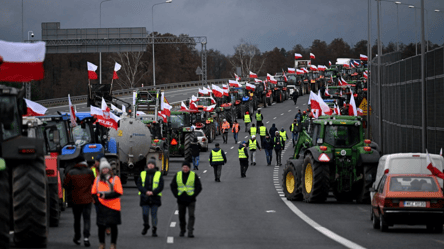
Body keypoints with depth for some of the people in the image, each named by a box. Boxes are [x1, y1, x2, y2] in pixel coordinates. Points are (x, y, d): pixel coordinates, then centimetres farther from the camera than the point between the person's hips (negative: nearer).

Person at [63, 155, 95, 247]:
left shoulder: (71, 173, -5)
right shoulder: (89, 172, -4)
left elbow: (65, 185, -1)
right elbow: (93, 183, 10)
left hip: (76, 200, 1)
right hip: (87, 199, 0)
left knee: (77, 219, 15)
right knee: (87, 219, -1)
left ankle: (77, 238, 25)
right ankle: (86, 237, -17)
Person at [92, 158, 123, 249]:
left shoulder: (115, 179, -2)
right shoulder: (98, 179, 9)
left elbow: (119, 192, -10)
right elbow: (93, 192, 13)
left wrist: (106, 195, -16)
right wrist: (97, 201, -4)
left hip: (113, 207, -2)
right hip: (101, 207, 3)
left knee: (113, 225, 2)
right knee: (101, 225, 2)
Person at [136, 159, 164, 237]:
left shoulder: (158, 174, 4)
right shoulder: (142, 174, 9)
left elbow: (161, 186, -3)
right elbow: (139, 185, 2)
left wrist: (153, 192, -16)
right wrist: (146, 192, -13)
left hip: (155, 198, -1)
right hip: (145, 198, 1)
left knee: (154, 214, -1)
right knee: (145, 214, -3)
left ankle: (154, 230, 6)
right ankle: (146, 226, 23)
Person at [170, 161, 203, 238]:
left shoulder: (194, 175, 1)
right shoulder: (177, 175, 7)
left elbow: (199, 187, 2)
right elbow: (172, 186, 11)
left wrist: (193, 195, -8)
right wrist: (176, 195, -1)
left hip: (191, 200, -3)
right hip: (181, 199, 3)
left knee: (191, 215, -14)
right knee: (181, 216, 9)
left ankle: (190, 231, -16)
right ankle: (182, 231, 25)